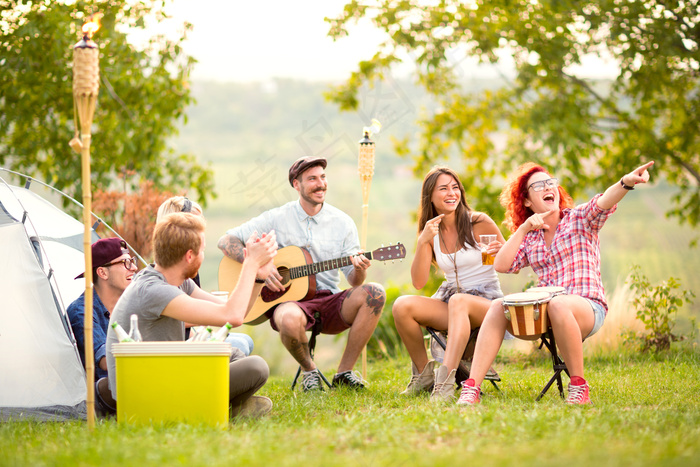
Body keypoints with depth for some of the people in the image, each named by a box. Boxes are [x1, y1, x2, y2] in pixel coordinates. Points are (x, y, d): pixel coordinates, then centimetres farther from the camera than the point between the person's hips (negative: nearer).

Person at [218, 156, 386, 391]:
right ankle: (309, 370, -5)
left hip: (330, 302, 3)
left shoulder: (342, 222, 9)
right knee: (290, 319, -41)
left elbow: (353, 281, 8)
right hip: (289, 300, -3)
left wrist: (359, 271, -18)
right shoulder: (277, 219, 3)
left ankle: (344, 372, -13)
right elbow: (226, 241, 1)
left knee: (374, 293, -28)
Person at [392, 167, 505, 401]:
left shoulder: (479, 223, -4)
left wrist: (498, 253, -22)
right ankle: (423, 374, -4)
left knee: (459, 301, -39)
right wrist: (423, 242, -15)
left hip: (487, 301, -4)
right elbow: (419, 282, -4)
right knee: (402, 306, -24)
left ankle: (445, 381, -49)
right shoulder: (431, 232, 7)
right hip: (449, 300, 4)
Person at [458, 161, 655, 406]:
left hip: (588, 307, -4)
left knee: (558, 305, -38)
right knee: (498, 307, -20)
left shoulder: (580, 218, 8)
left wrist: (627, 182, -36)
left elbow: (604, 202, -15)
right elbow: (501, 266, 5)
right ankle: (471, 389, -28)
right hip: (544, 313, 4)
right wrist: (524, 229, -1)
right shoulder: (528, 238, 19)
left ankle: (579, 387, -26)